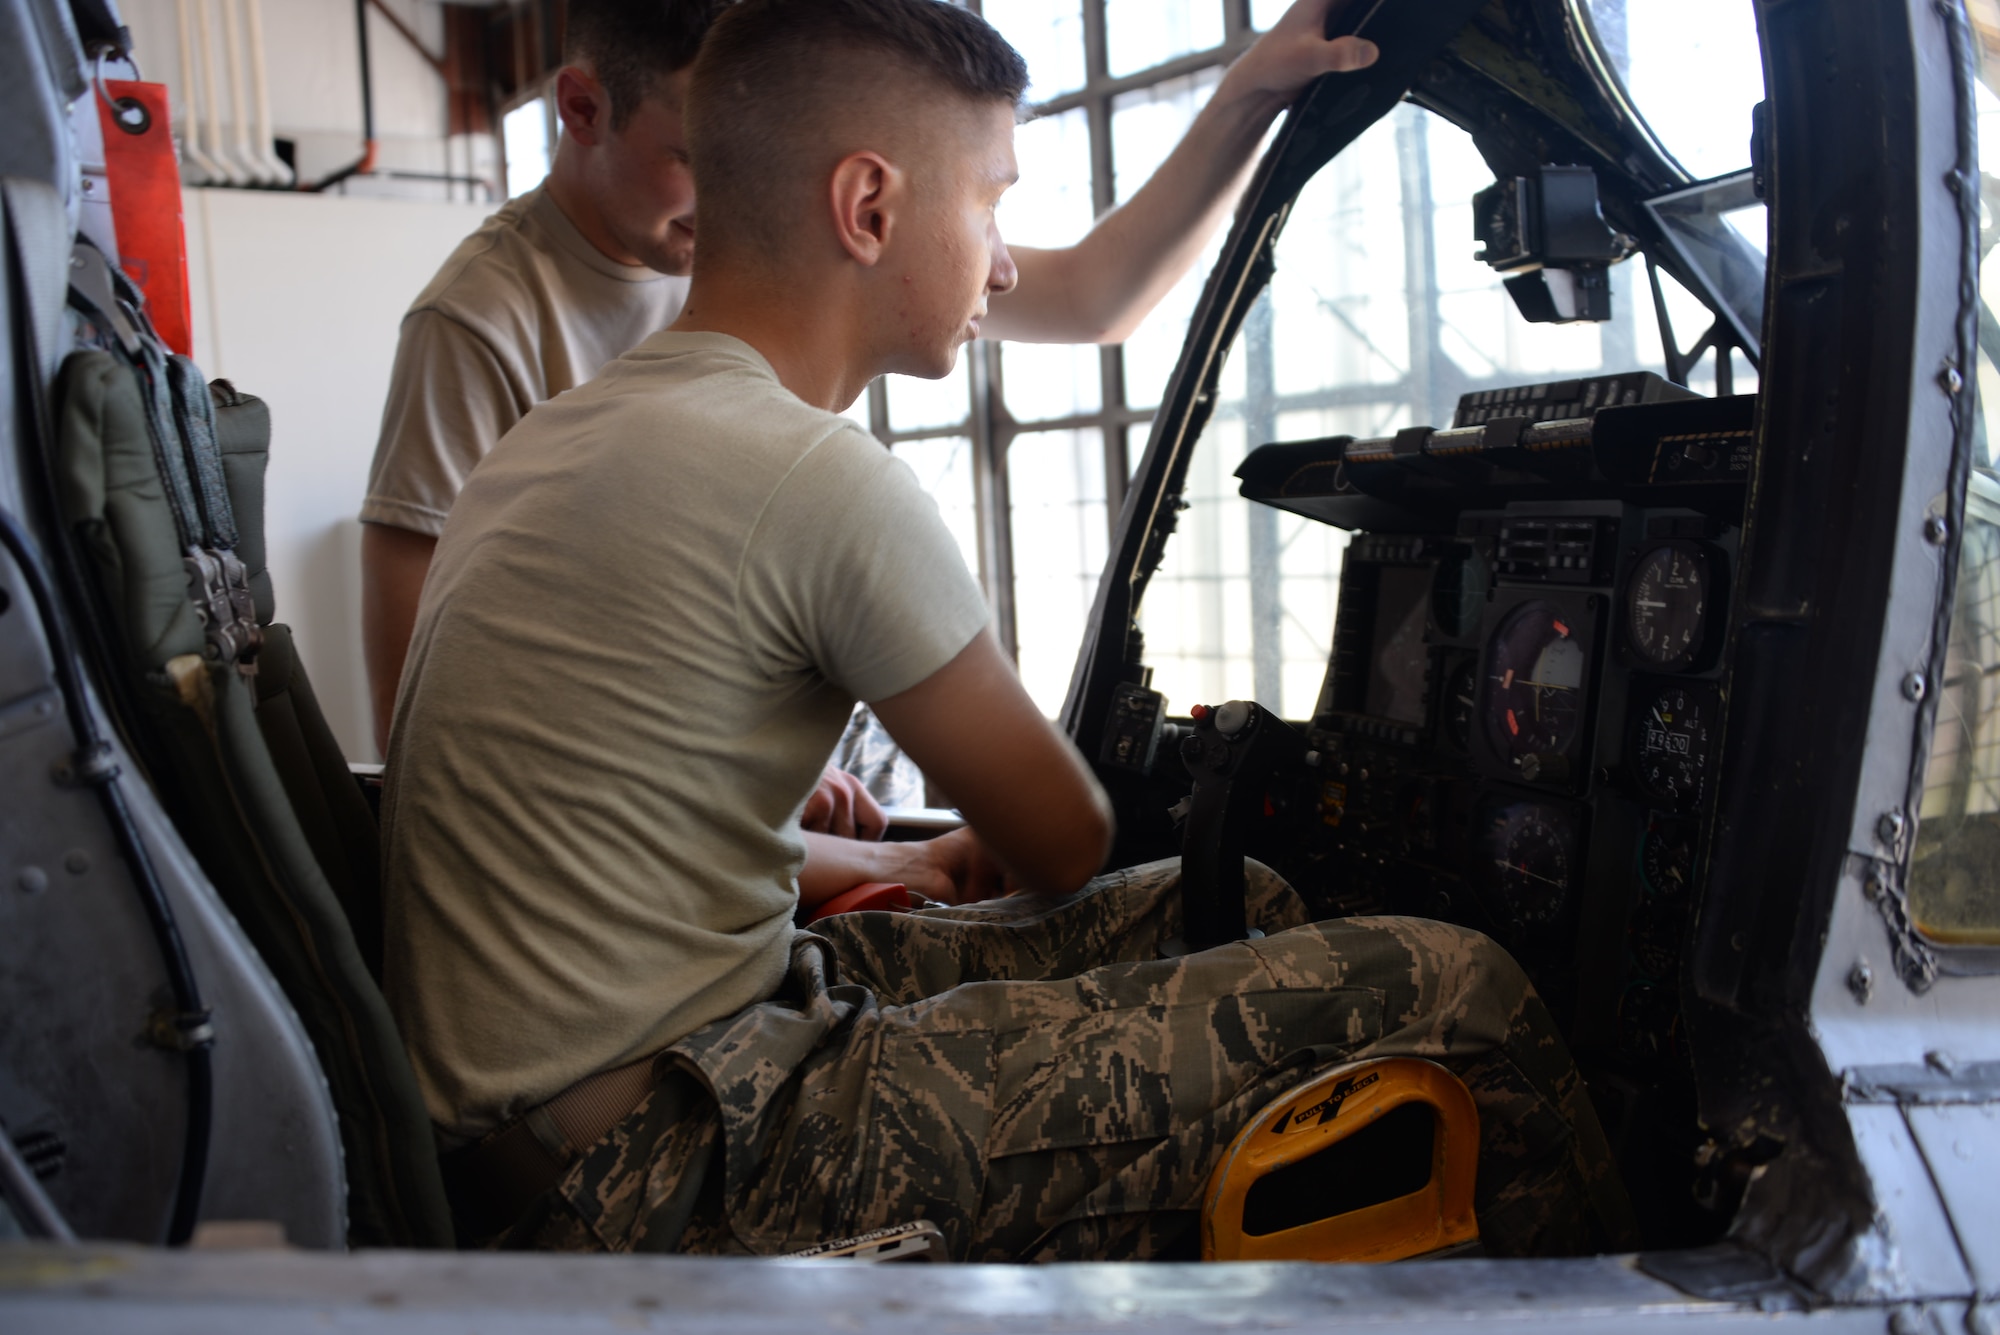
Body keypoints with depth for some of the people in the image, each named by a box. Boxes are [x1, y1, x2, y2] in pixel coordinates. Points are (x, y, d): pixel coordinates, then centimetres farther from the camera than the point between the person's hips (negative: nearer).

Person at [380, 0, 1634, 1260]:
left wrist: (882, 865, 24)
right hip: (666, 1176, -10)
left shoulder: (565, 436, 12)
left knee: (1234, 908, 17)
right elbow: (1067, 845, -4)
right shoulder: (821, 482, -18)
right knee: (1456, 993, -10)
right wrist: (969, 860, 19)